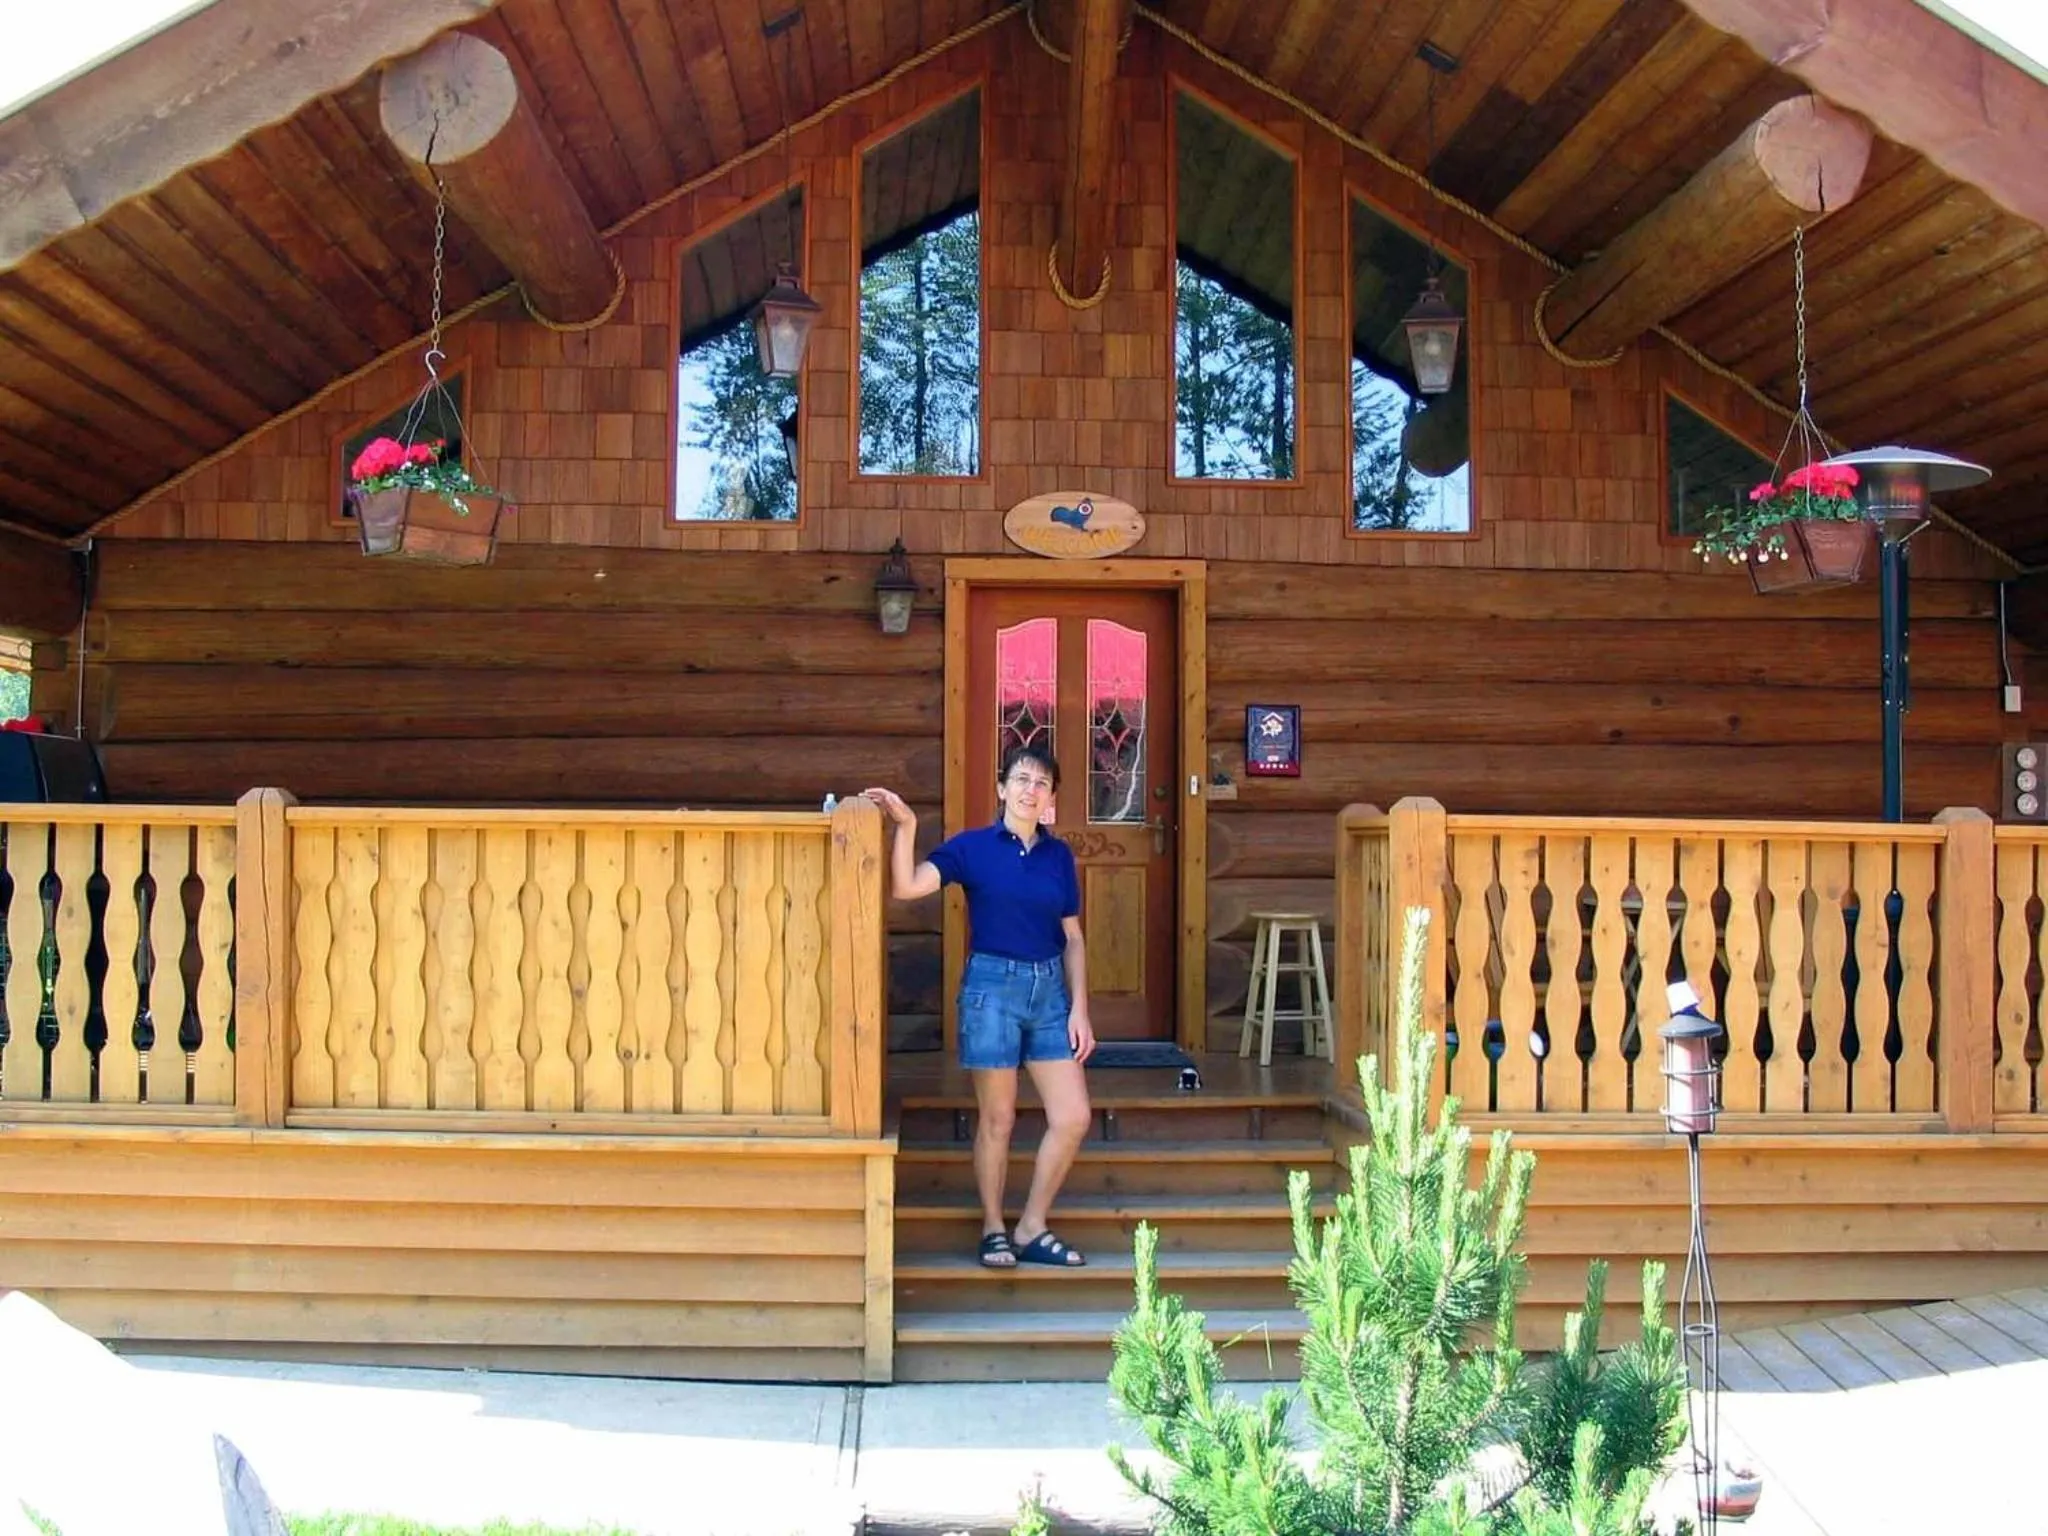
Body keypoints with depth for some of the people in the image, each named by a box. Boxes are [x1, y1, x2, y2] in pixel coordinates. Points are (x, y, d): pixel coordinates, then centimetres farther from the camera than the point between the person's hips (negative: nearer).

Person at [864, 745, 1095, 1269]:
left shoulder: (1059, 855, 8)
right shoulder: (972, 847, -3)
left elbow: (1072, 938, 10)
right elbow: (907, 886, -15)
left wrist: (1079, 1009, 4)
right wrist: (906, 827, -26)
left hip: (1049, 989, 4)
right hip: (992, 985, -4)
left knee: (1073, 1117, -1)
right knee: (997, 1118, 2)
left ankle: (1033, 1228, 14)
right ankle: (993, 1229, 18)